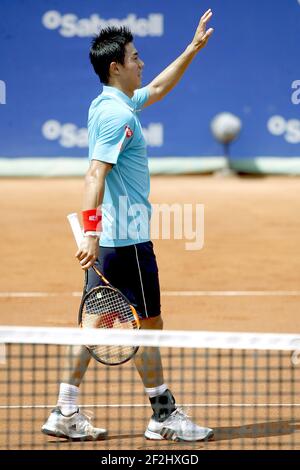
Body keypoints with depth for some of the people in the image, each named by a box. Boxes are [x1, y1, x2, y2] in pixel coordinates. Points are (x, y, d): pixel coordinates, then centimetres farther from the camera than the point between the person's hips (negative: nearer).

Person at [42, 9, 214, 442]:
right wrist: (91, 231, -33)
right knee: (149, 324, 2)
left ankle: (66, 414, 10)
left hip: (105, 240, 10)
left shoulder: (108, 104, 12)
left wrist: (194, 48, 31)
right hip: (127, 239, -10)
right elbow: (96, 173, -26)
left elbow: (156, 89, 30)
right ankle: (164, 415, 12)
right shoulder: (118, 115, -18)